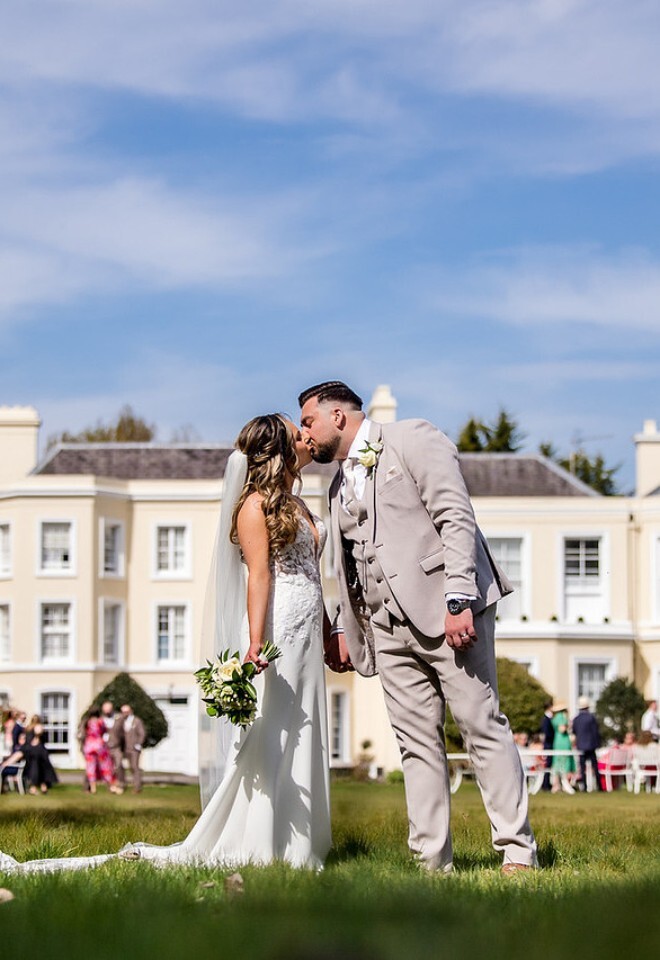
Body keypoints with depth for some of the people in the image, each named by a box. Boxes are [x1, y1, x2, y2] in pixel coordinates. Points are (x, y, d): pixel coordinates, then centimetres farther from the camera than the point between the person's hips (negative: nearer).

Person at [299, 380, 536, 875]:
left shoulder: (412, 439, 0)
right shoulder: (341, 485, 22)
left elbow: (457, 518, -10)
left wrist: (459, 599, -19)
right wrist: (343, 630, 16)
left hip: (446, 610, -7)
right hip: (390, 625, 7)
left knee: (482, 725, -7)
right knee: (418, 742, 2)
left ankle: (518, 851, -5)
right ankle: (433, 862, 2)